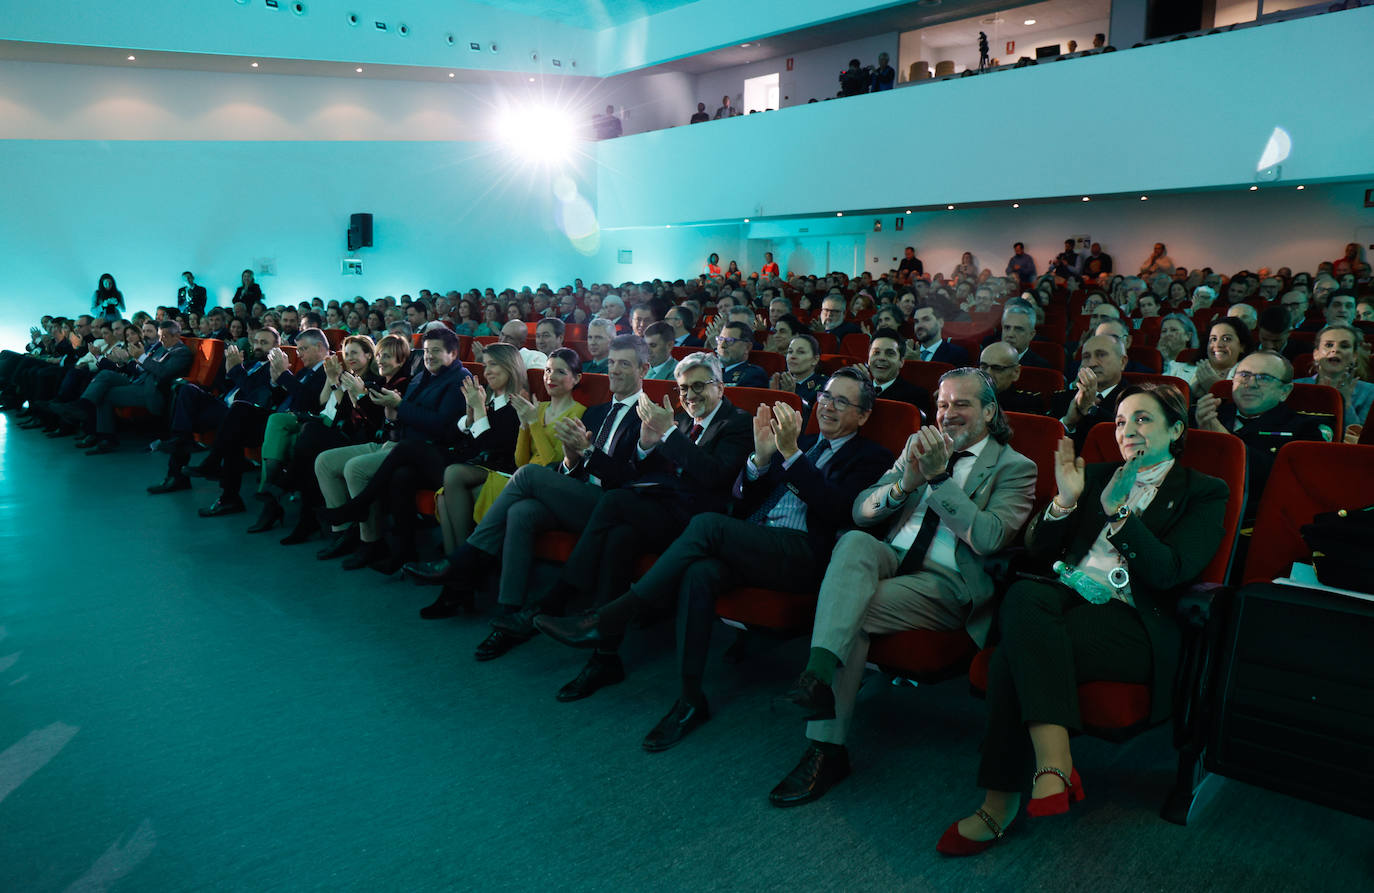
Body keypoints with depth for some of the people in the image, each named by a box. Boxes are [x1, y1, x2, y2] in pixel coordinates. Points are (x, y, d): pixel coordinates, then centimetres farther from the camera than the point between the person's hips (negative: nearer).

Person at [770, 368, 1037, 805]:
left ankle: (827, 747, -25)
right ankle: (818, 676, -45)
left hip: (948, 584, -4)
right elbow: (860, 511, 10)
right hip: (889, 559, 4)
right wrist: (905, 483, -10)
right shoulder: (920, 445, 20)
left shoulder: (1014, 467, 6)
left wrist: (939, 476, -16)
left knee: (854, 610, -30)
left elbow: (988, 539, -12)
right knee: (855, 541, -32)